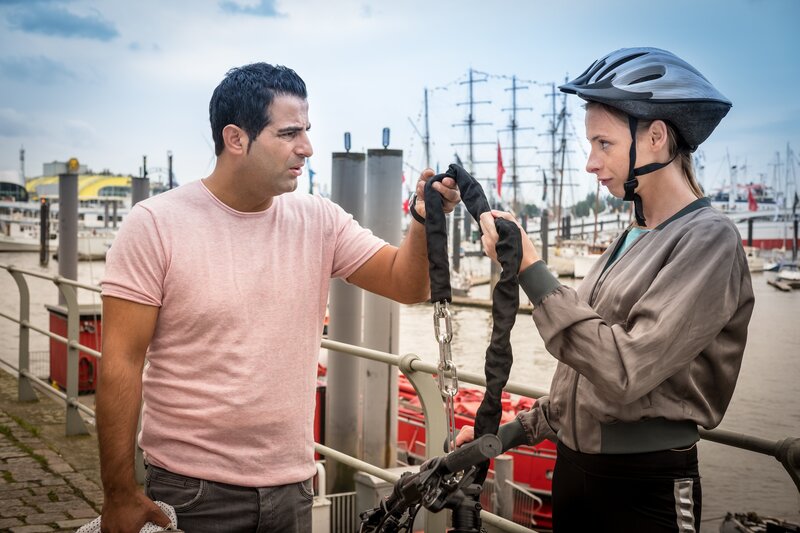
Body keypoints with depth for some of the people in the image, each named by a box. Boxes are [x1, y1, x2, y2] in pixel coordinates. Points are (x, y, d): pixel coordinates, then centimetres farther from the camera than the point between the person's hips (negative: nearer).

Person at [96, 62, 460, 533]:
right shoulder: (156, 224, -10)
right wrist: (120, 494, -11)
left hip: (292, 485, 4)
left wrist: (426, 221, -17)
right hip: (191, 491, -4)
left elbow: (406, 283, 3)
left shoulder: (319, 222, 1)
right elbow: (122, 363, -11)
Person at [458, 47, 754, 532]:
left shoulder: (708, 241, -15)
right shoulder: (634, 238, 8)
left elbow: (624, 372, -26)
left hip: (643, 489, -7)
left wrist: (531, 271, -26)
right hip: (574, 469, 7)